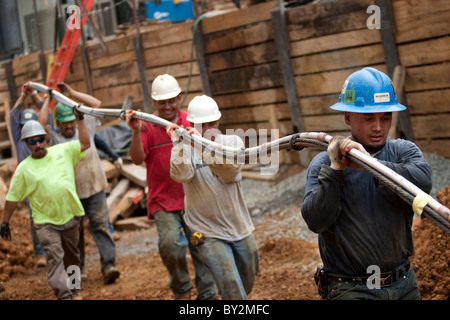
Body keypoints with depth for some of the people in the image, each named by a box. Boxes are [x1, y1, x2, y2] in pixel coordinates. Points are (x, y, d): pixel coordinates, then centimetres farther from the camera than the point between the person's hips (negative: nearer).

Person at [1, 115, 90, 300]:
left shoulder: (63, 151, 2)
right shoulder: (24, 168, -4)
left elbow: (85, 144, 4)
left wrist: (80, 120, -2)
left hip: (70, 217, 3)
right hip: (45, 222, -3)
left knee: (71, 255, 18)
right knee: (55, 257, -15)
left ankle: (73, 285, 41)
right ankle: (64, 296, -20)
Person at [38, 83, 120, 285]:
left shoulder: (85, 129, 8)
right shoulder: (54, 139, 1)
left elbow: (96, 104, 10)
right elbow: (41, 124, -15)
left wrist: (71, 93, 6)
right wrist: (48, 100, -6)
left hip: (94, 189, 1)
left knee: (100, 226, -6)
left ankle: (108, 265, -10)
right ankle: (78, 269, 19)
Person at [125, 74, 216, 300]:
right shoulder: (147, 126, -4)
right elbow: (137, 159, -14)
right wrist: (136, 133, -31)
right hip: (163, 200, -3)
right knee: (170, 244, -23)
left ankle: (207, 296, 26)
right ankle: (181, 289, 3)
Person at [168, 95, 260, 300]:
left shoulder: (233, 141, -1)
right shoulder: (185, 148, -4)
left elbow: (231, 171, -20)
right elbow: (181, 175, -24)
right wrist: (177, 142, -28)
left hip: (240, 229, 4)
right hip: (209, 234, -4)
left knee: (248, 285, 20)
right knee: (233, 292, -14)